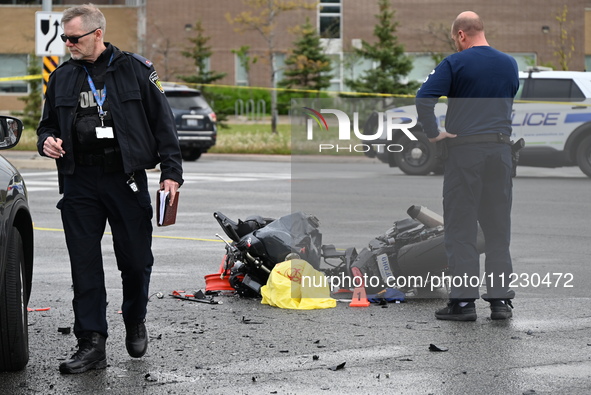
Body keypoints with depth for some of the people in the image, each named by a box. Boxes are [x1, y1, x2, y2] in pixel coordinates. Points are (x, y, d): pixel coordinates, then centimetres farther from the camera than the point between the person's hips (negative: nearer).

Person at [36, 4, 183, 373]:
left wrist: (171, 172, -5)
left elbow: (163, 122, 1)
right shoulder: (62, 78, 11)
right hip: (80, 183, 3)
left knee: (136, 260, 5)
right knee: (84, 266, 0)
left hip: (127, 179, -3)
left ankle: (136, 322, 30)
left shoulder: (136, 70, 1)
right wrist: (47, 141, -2)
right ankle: (92, 344, 3)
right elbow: (48, 124, 23)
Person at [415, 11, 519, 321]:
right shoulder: (509, 64, 10)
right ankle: (500, 299, 9)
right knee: (498, 227, 9)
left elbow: (424, 98, -17)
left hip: (463, 149, -4)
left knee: (461, 228, 0)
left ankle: (463, 300, -2)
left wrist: (433, 133, -8)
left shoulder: (454, 63, -6)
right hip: (501, 149, 4)